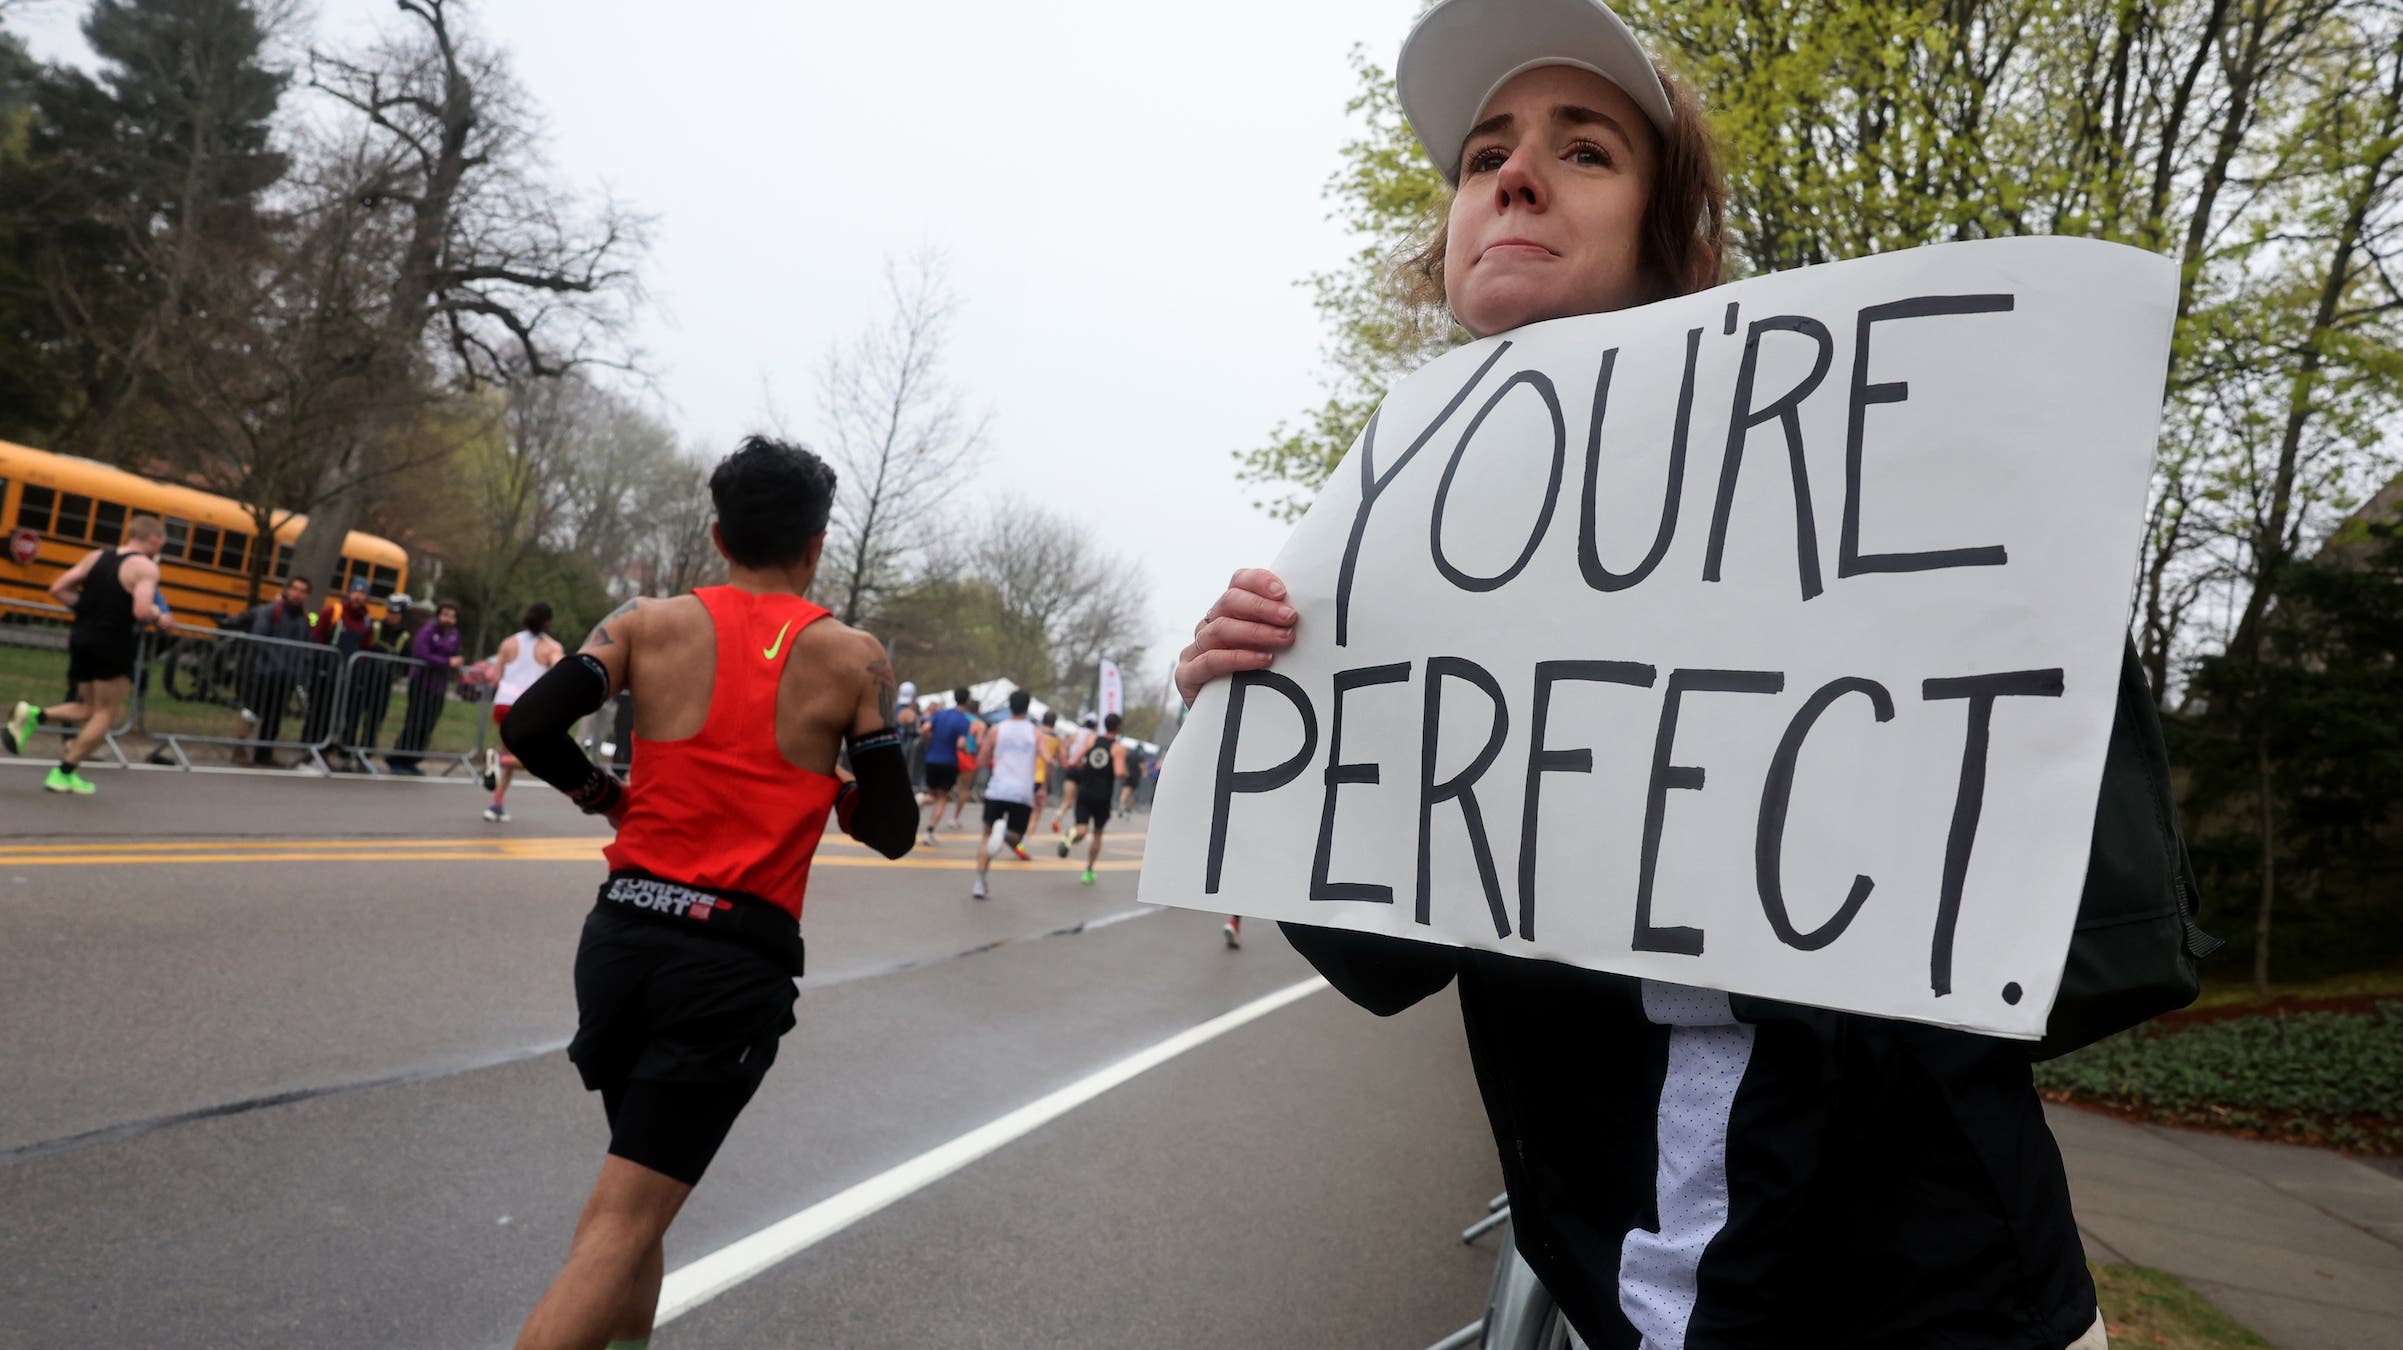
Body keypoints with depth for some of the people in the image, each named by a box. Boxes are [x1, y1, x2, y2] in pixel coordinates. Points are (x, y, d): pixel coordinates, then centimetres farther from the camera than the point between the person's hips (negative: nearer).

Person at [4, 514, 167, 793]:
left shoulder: (96, 557, 11)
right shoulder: (145, 567, -11)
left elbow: (58, 589, 9)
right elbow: (141, 611, -24)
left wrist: (90, 609, 15)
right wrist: (159, 616, -4)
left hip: (81, 638, 7)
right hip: (113, 646, -7)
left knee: (89, 709, 21)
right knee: (106, 714, 7)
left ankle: (34, 715, -4)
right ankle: (64, 774, 7)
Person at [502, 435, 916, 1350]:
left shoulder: (651, 623, 3)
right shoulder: (853, 658, -2)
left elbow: (526, 729, -7)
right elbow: (892, 831, -1)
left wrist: (608, 796, 11)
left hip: (625, 935, 4)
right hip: (737, 963, -4)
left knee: (634, 1197, 26)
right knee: (621, 1226, 1)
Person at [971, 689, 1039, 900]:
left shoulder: (996, 731, 6)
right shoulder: (1035, 733, 6)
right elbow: (1046, 760, -9)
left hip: (997, 791, 1)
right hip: (1023, 794, -1)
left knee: (988, 837, 13)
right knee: (1016, 837, 13)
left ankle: (980, 883, 0)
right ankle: (1005, 833, -26)